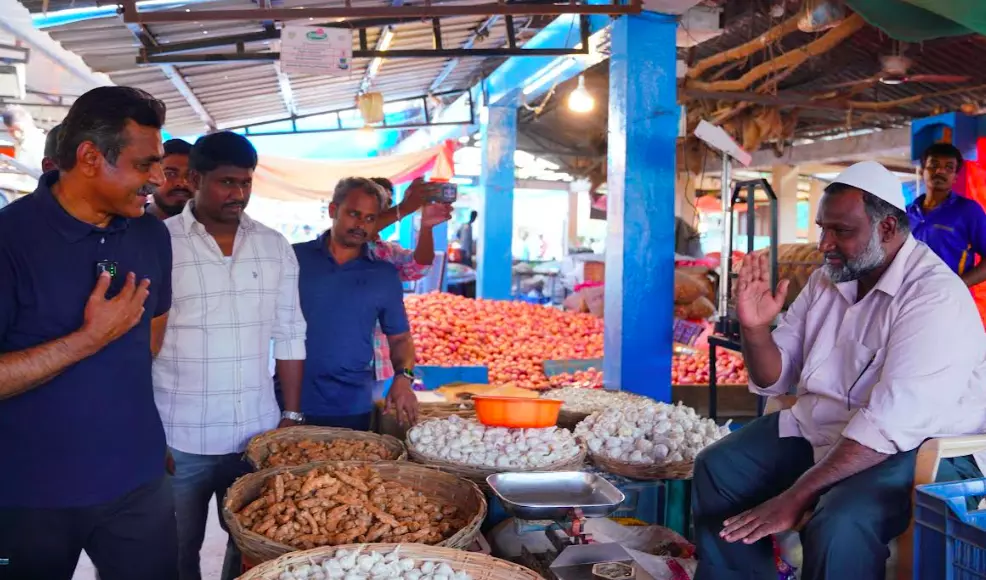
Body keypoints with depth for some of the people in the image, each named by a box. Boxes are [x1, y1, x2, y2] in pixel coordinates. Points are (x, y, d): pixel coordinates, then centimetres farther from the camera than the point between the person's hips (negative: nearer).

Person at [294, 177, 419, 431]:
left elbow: (400, 338, 8)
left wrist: (403, 377, -10)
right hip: (290, 403, -1)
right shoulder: (294, 257, 0)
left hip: (353, 408, 1)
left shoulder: (385, 275, 4)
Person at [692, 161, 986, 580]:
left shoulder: (935, 297, -21)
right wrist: (754, 327, -15)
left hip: (916, 449, -7)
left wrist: (795, 497, -31)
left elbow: (888, 425, -30)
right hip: (817, 429, 8)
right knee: (717, 469, 4)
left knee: (837, 527, -32)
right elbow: (775, 379, 7)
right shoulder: (826, 281, 3)